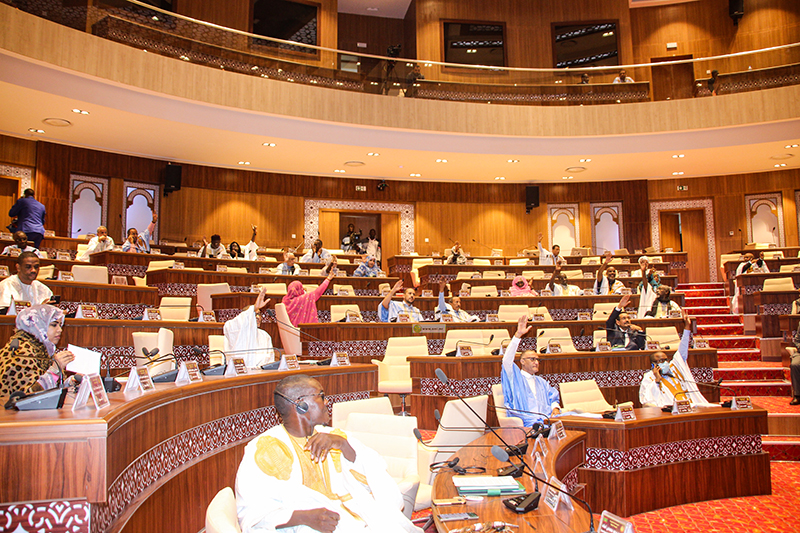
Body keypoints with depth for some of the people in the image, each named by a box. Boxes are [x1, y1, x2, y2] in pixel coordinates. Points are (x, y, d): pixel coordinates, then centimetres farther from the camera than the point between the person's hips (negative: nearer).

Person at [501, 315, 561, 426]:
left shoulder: (541, 382, 30)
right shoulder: (516, 377, 10)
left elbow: (553, 399, 28)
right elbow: (507, 360, -7)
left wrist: (555, 408, 1)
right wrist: (518, 335, -15)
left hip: (548, 420, 5)